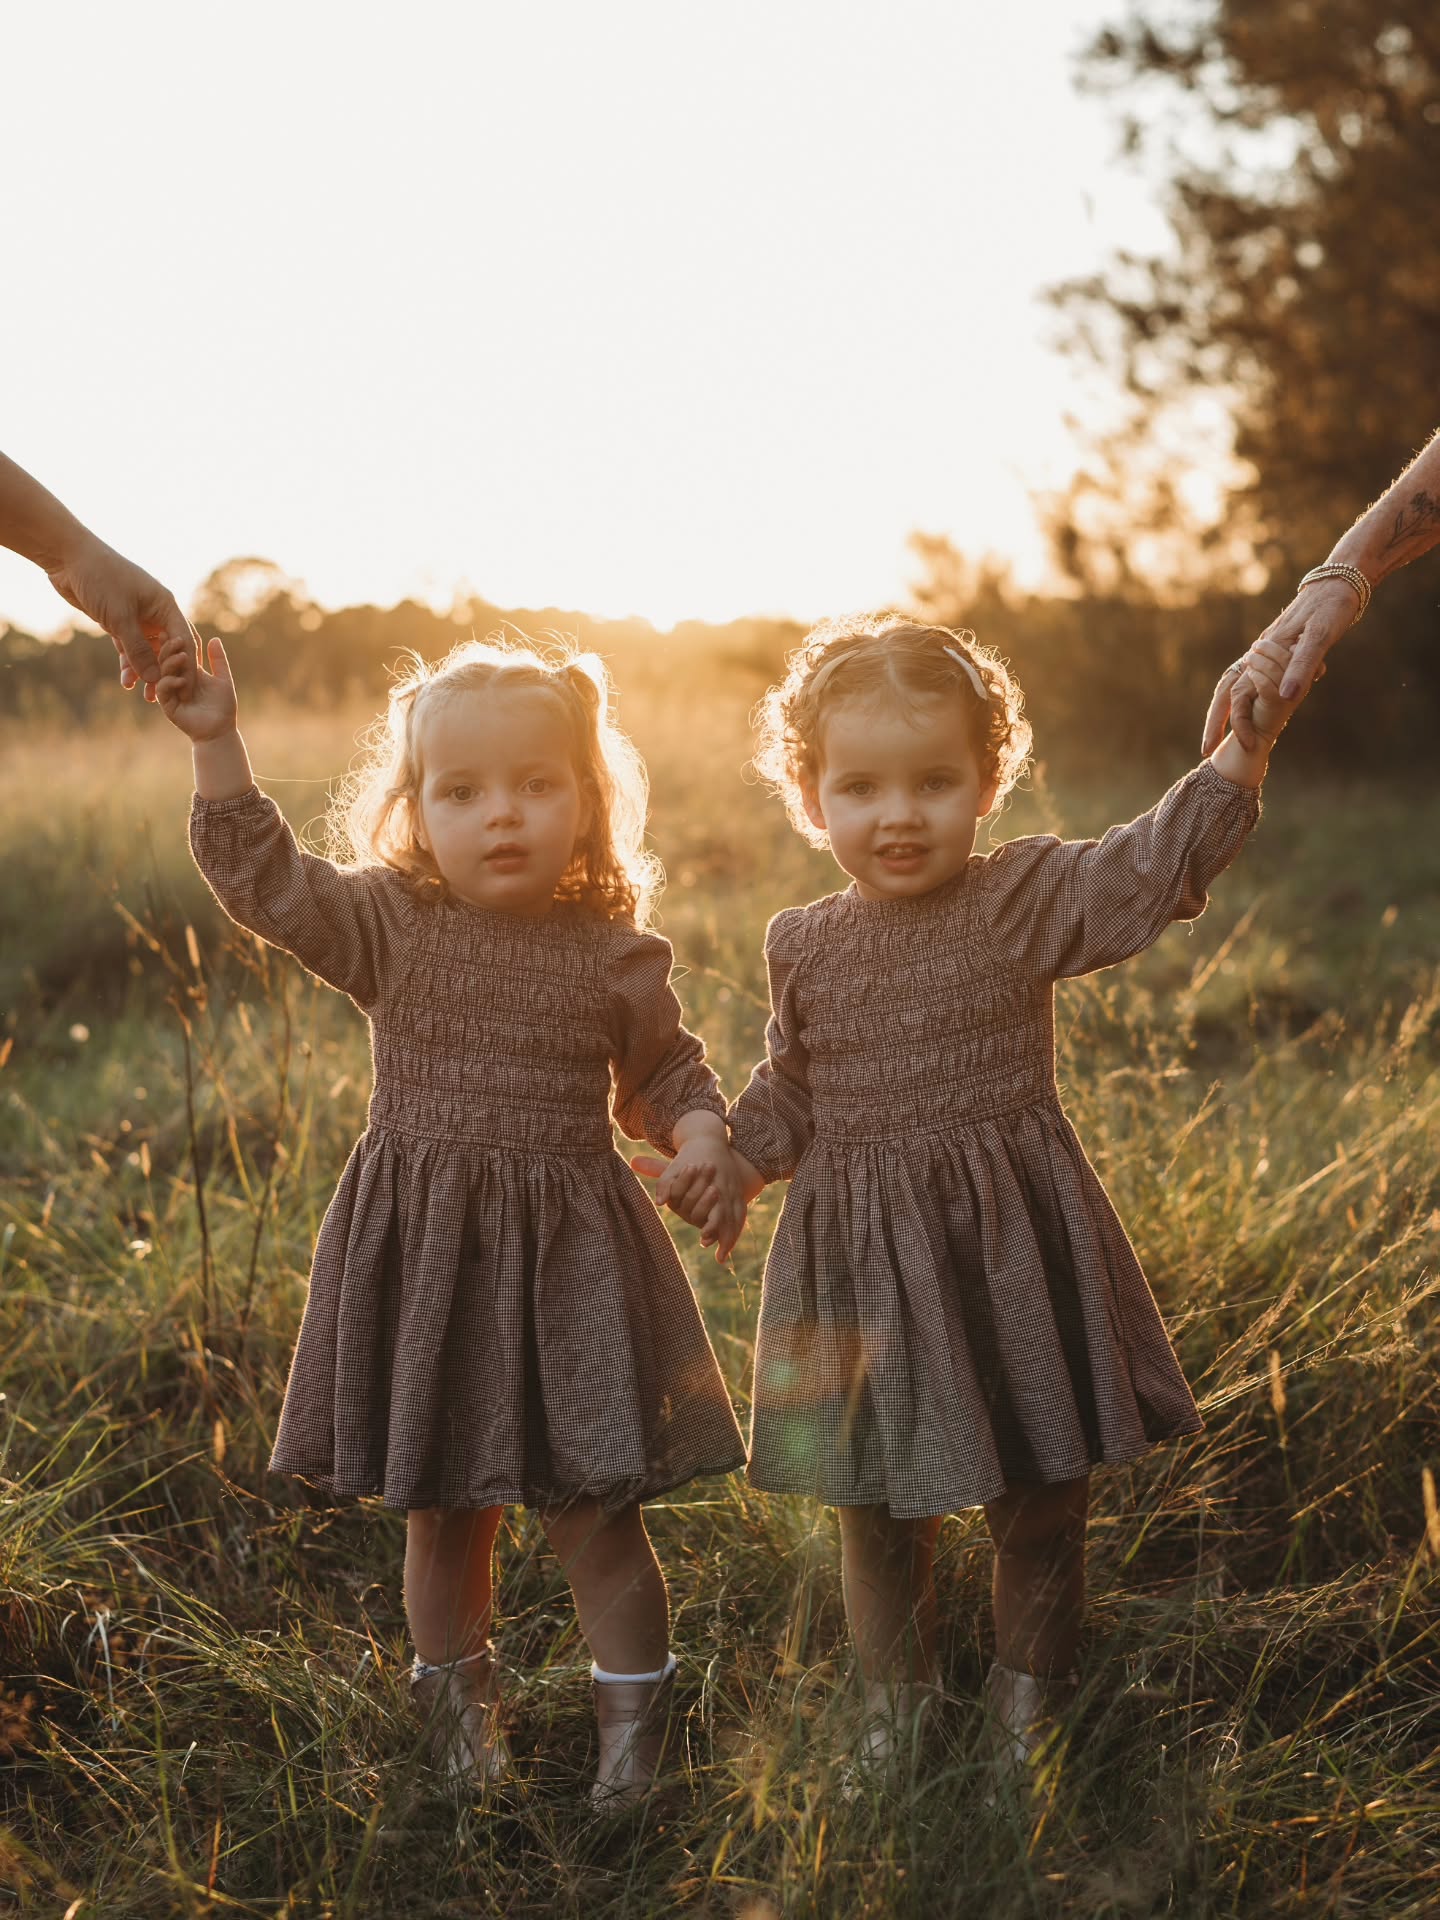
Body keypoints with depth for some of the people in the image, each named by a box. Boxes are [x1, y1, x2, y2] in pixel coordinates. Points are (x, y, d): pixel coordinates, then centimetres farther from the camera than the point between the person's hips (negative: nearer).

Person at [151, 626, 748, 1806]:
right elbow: (264, 877, -6)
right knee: (441, 1513, 13)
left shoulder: (614, 952, -2)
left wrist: (704, 1140, -9)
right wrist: (218, 744, -14)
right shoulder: (386, 924, -2)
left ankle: (635, 1719, 22)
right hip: (420, 1250, 1)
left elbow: (666, 1072, 10)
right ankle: (460, 1701, 35)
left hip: (570, 1257, -1)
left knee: (592, 1511, 3)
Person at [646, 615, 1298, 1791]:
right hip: (859, 1252, 2)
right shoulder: (805, 946, 1)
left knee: (1040, 1491, 11)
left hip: (1012, 1245, -2)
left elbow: (1153, 867, -20)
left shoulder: (1026, 899, -7)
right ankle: (896, 1691, 35)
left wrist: (1242, 755, -30)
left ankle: (1029, 1686, 34)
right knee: (876, 1496, 13)